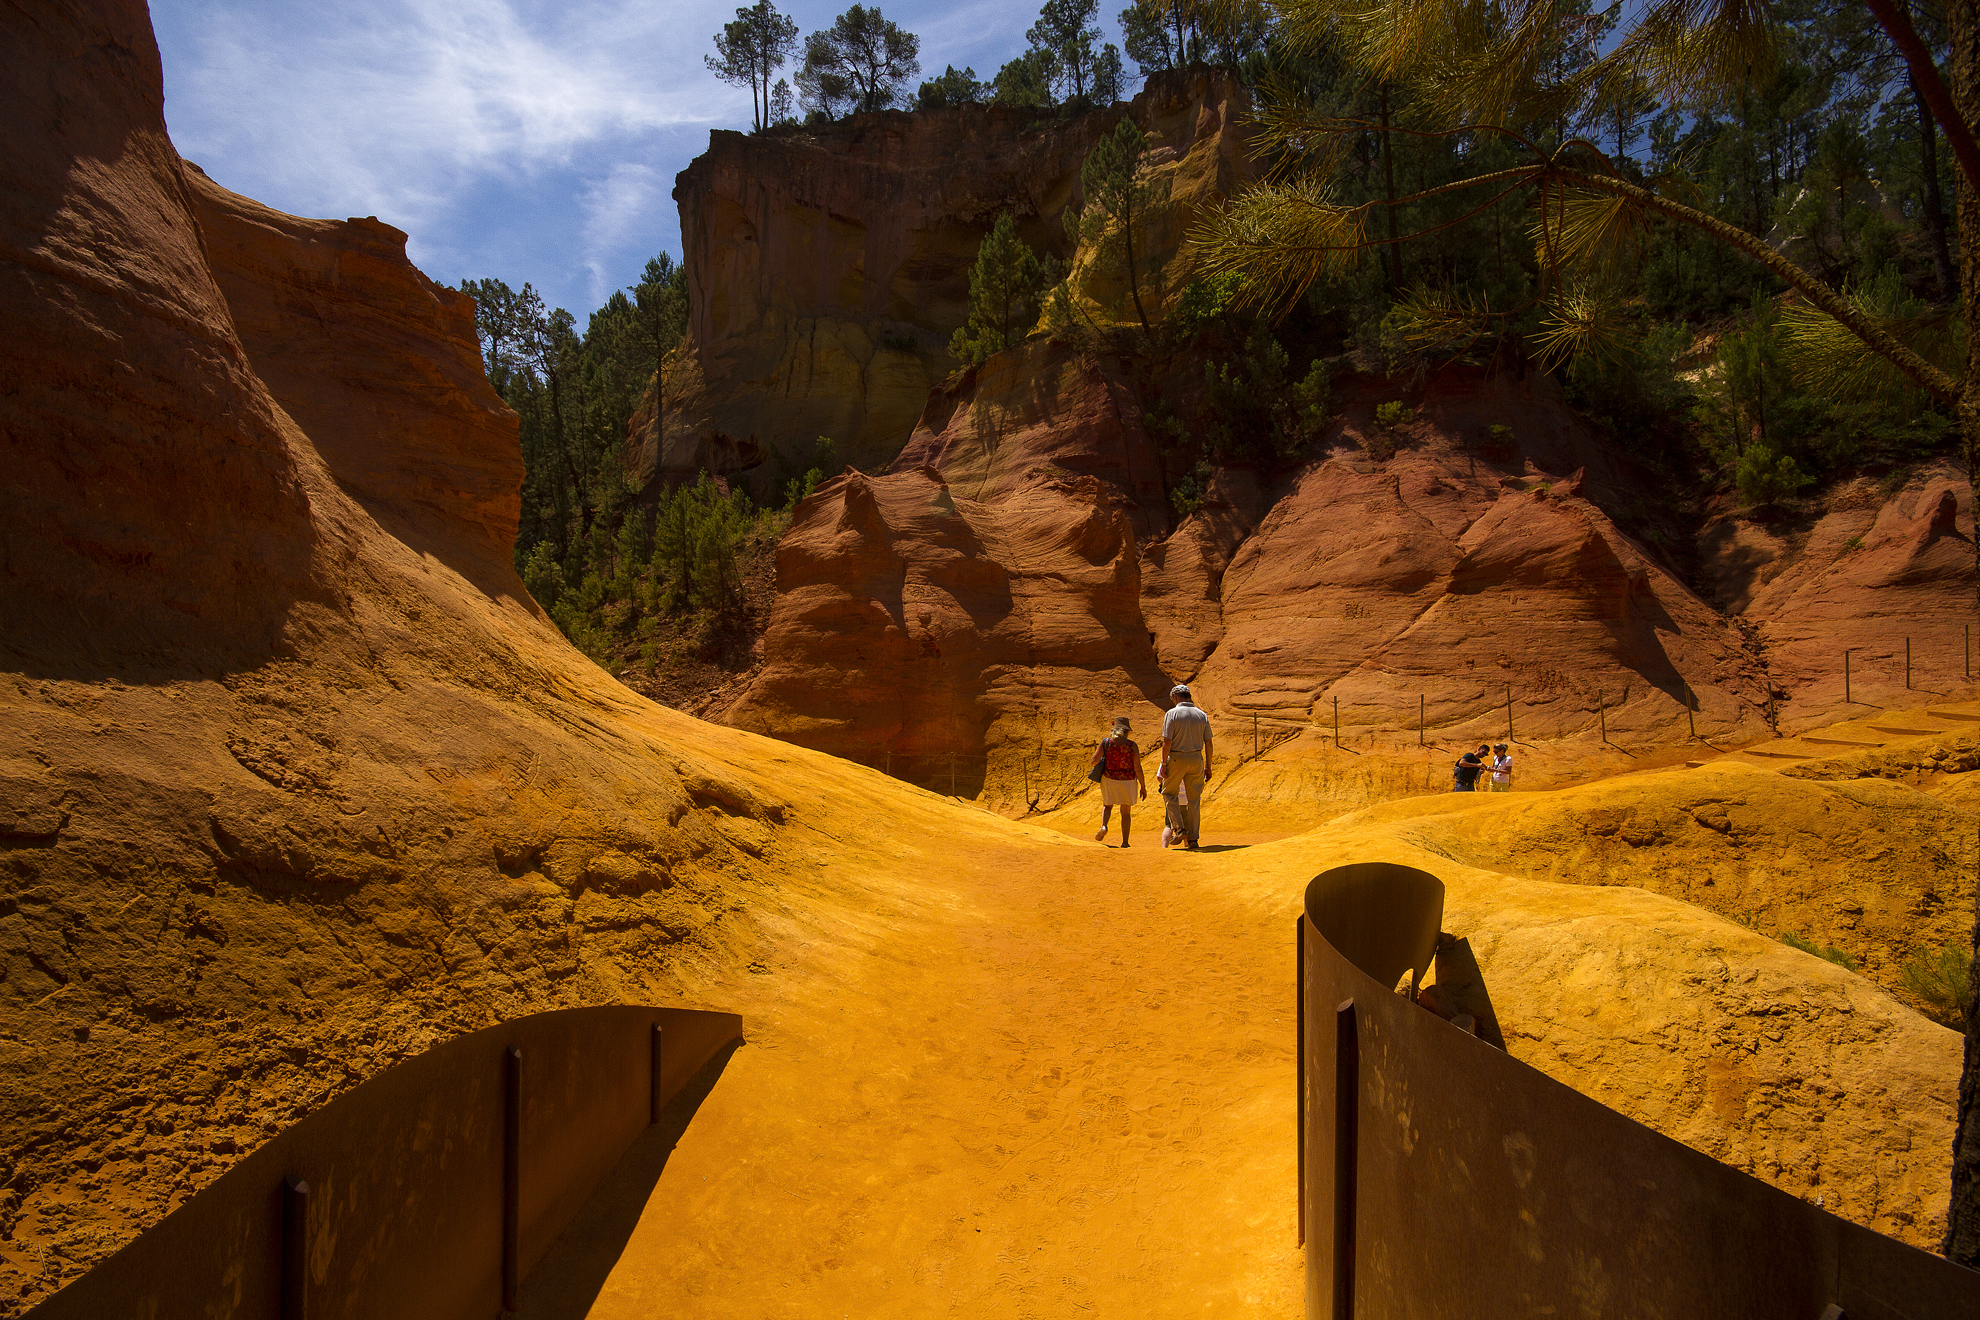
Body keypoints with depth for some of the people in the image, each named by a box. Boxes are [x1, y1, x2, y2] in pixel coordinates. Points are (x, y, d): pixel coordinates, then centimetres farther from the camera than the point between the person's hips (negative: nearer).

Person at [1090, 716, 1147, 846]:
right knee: (1126, 812, 15)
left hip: (1109, 780, 1)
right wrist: (1143, 787, -3)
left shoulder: (1105, 742, -8)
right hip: (1128, 782, -1)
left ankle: (1103, 826, -6)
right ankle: (1124, 842, 12)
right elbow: (1137, 768, -11)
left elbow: (1094, 760, -13)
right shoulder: (1132, 746, -10)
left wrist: (1095, 751, 10)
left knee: (1107, 806, 23)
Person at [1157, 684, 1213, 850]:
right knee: (1194, 799, 8)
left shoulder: (1172, 714, -7)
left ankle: (1179, 829, 0)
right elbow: (1208, 743, 6)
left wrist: (1164, 764, -7)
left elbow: (1167, 742, -12)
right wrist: (1208, 767, 11)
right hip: (1196, 759, 4)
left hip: (1177, 759, -4)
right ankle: (1193, 839, 8)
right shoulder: (1202, 715, 6)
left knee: (1170, 793, 14)